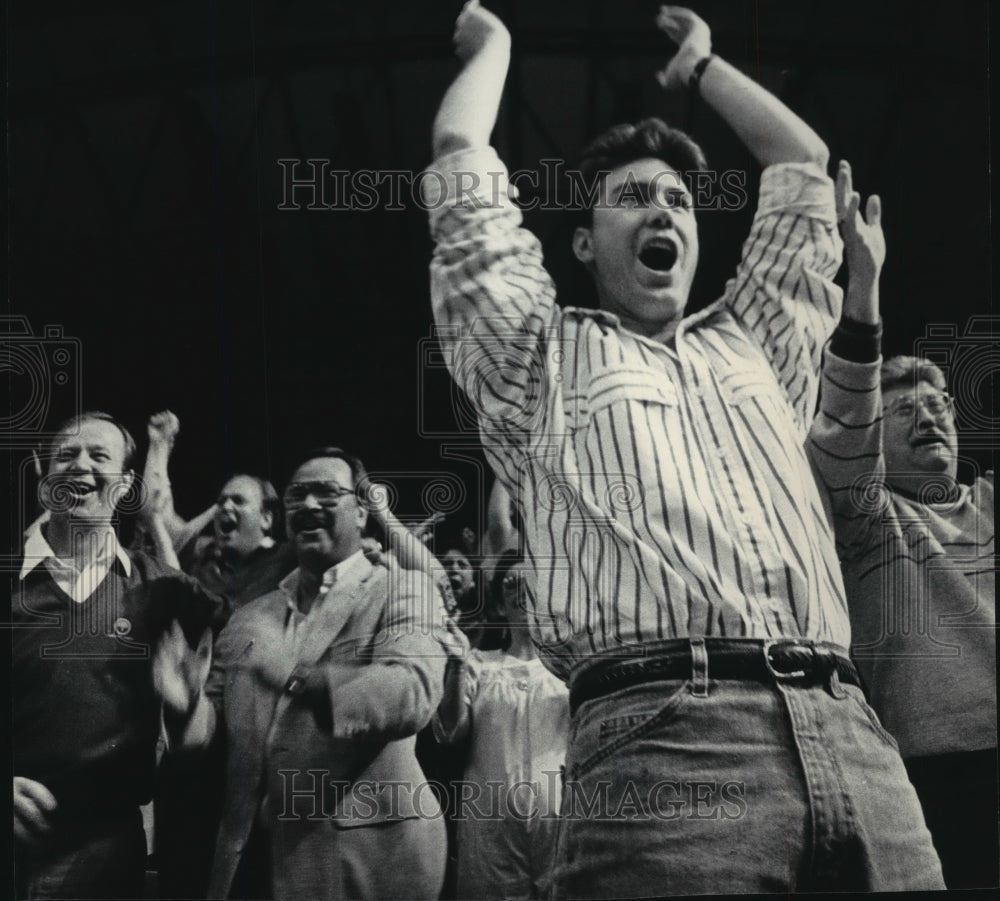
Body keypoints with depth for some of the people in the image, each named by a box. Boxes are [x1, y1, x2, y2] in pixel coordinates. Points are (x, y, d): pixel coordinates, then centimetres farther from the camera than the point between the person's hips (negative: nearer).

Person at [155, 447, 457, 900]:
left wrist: (296, 679, -32)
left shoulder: (403, 589, -3)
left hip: (365, 854, -4)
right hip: (254, 855, 5)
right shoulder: (250, 617, 13)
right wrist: (187, 705, -8)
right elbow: (215, 720, 15)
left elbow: (414, 693, -20)